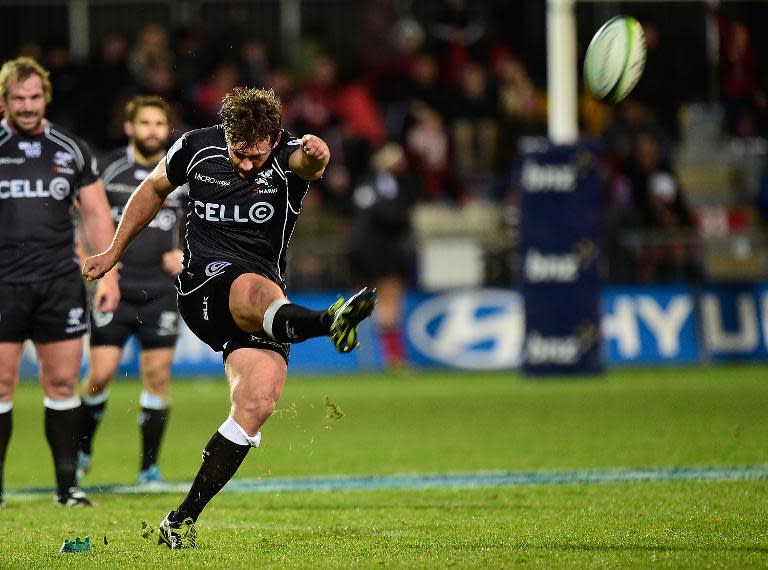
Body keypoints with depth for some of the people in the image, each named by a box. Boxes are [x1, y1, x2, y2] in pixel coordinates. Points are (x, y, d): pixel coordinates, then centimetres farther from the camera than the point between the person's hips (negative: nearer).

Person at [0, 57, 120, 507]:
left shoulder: (71, 150, 8)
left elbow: (97, 214, 11)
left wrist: (109, 275, 3)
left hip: (61, 284, 2)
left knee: (62, 383, 2)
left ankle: (67, 485, 8)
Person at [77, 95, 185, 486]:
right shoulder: (108, 170, -2)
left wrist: (184, 253, -3)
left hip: (160, 292, 2)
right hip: (114, 289, -2)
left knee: (157, 375, -2)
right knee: (100, 374, -6)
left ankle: (149, 467, 7)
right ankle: (81, 451, 17)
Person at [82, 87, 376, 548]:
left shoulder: (287, 156, -5)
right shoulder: (195, 149, 2)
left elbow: (310, 161, -32)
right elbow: (154, 189, 22)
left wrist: (316, 153, -57)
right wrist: (114, 252, 27)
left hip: (265, 297, 2)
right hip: (204, 282, -2)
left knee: (257, 403, -16)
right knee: (262, 290, -37)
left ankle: (183, 520, -8)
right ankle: (330, 322, -74)